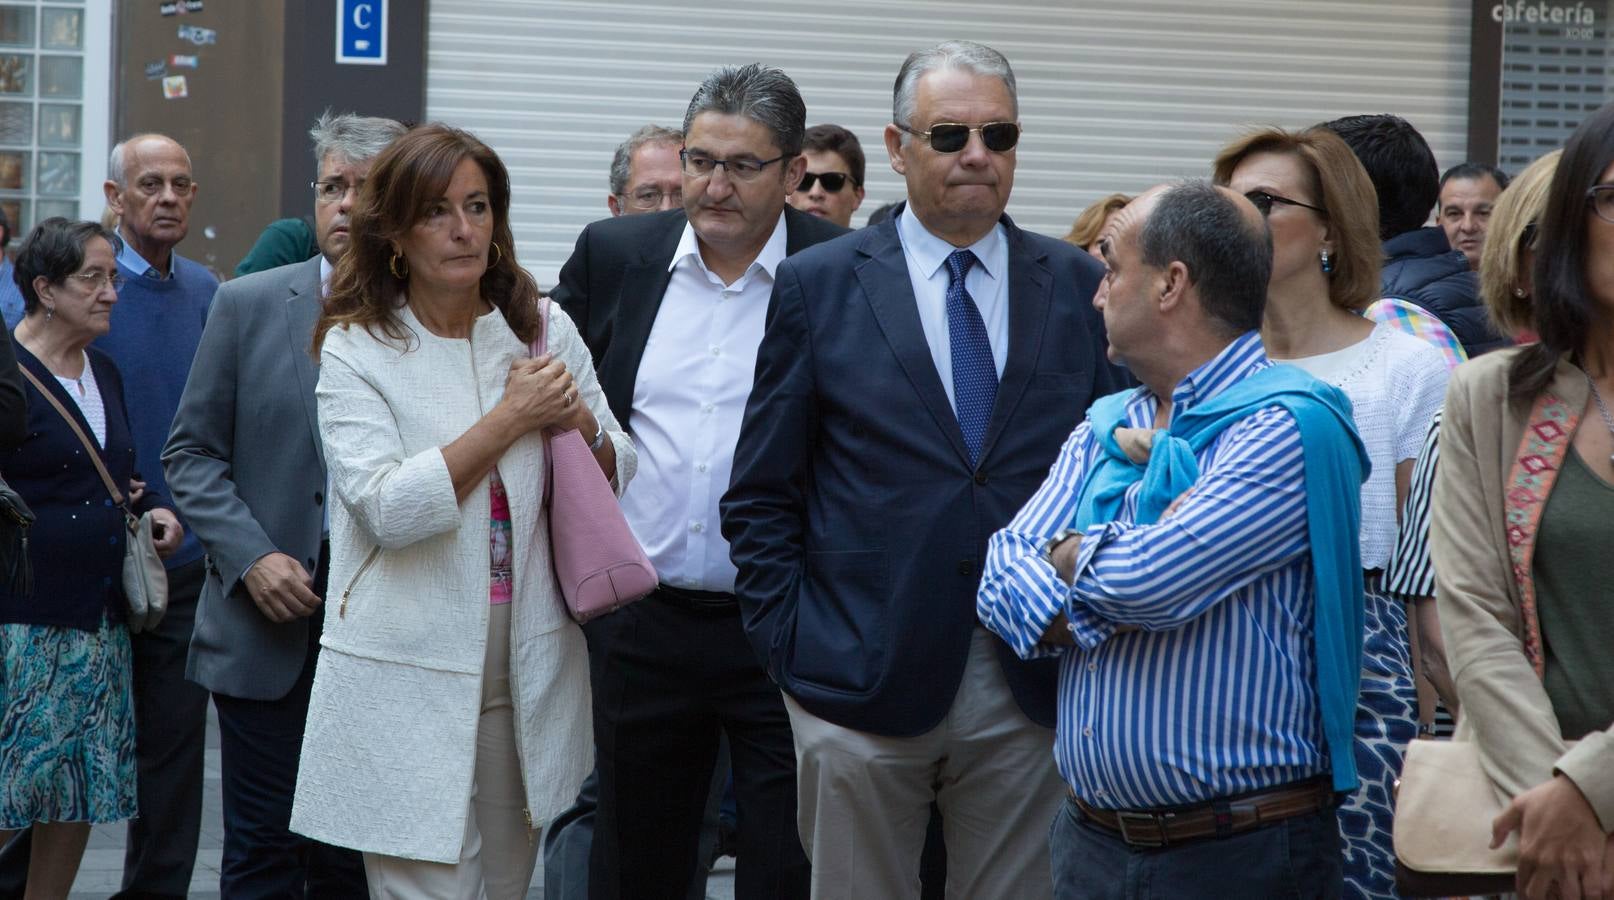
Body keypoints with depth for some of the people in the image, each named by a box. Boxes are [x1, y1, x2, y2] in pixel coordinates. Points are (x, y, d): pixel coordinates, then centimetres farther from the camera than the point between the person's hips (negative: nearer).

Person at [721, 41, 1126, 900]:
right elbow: (761, 497, 3)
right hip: (862, 678, -1)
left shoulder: (1078, 286, 7)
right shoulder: (819, 285, 2)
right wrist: (791, 648, -4)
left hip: (1032, 685, 2)